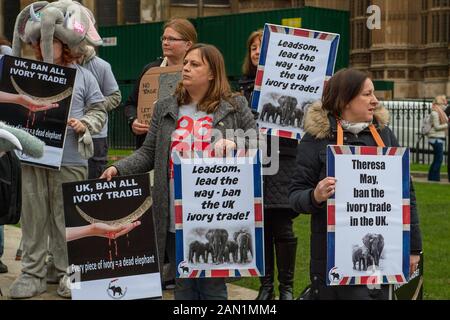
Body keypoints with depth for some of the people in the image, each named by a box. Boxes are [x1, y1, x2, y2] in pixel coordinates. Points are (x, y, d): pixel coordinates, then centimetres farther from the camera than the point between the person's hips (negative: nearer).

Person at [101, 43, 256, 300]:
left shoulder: (235, 106, 3)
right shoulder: (166, 108, 11)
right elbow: (149, 153, 10)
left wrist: (235, 142, -15)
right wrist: (119, 169, -4)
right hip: (175, 218, 3)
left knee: (213, 286, 5)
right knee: (184, 286, 12)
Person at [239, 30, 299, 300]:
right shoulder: (245, 85, 15)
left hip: (281, 161, -4)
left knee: (282, 226, -3)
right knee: (261, 225, 6)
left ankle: (287, 287, 9)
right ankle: (266, 285, 16)